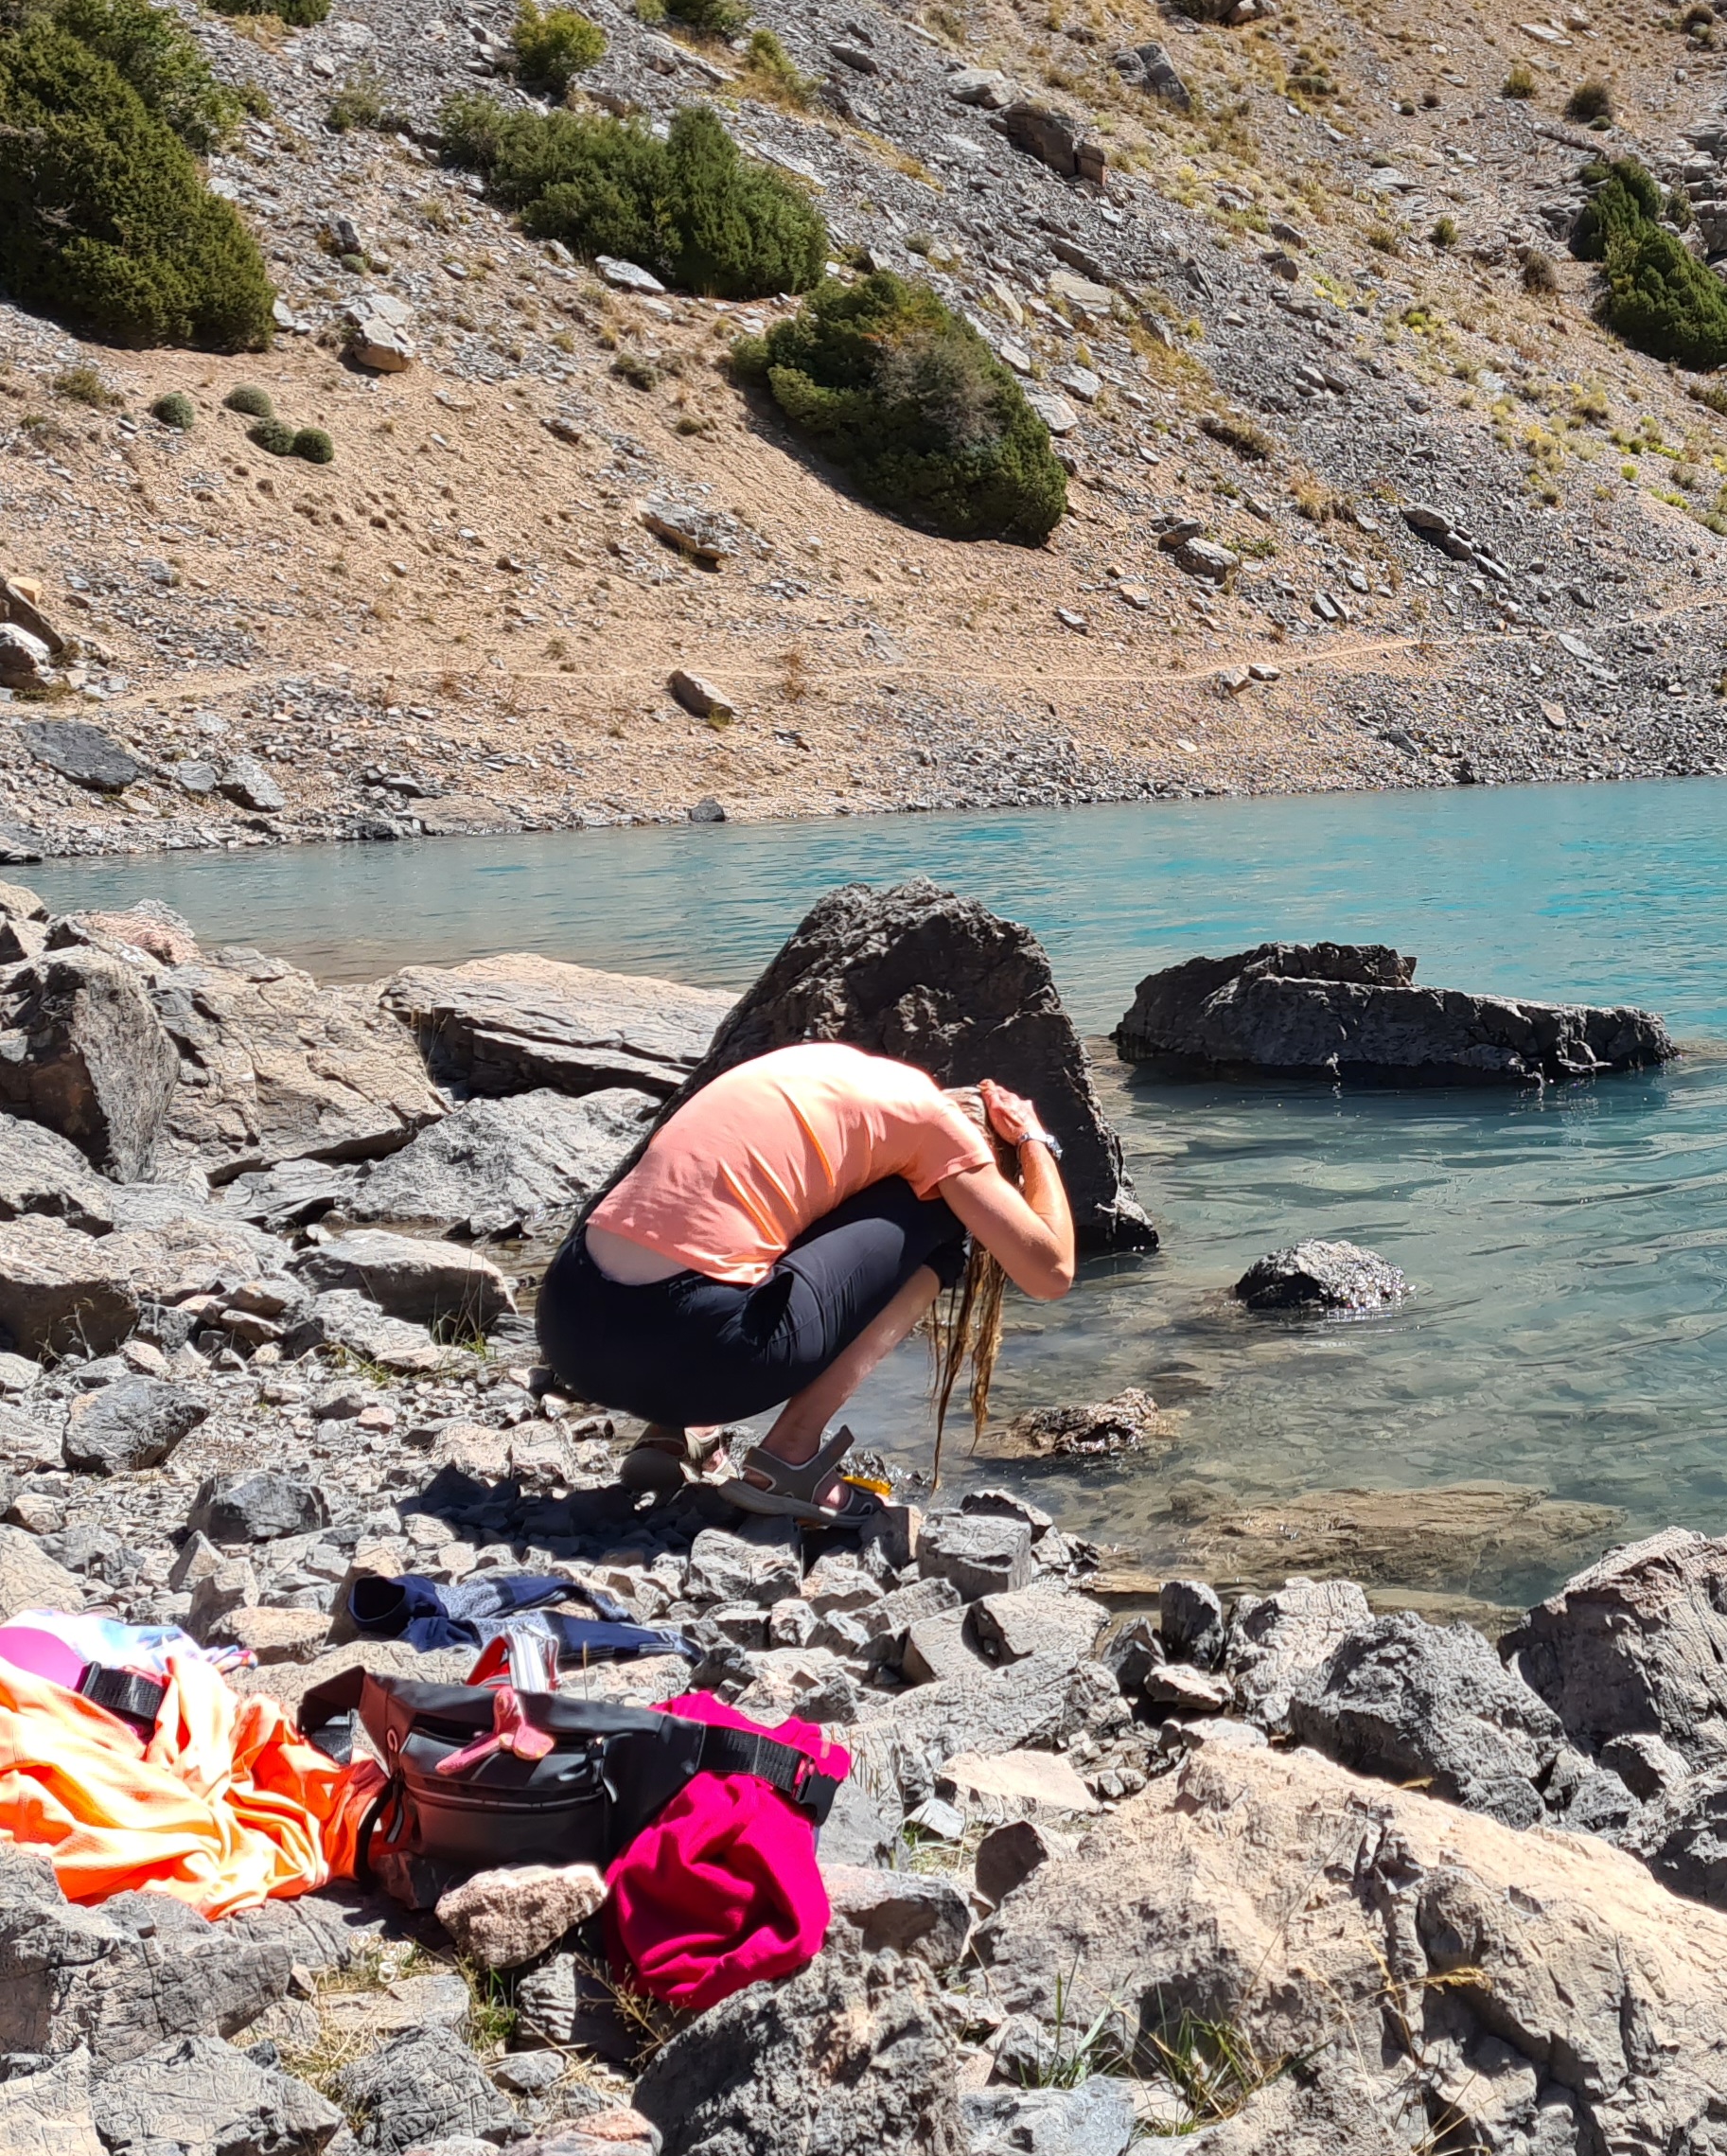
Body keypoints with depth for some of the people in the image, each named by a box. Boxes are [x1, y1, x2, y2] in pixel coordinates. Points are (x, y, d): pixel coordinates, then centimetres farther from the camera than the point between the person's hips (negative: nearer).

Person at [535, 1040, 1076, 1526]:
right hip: (682, 1345, -7)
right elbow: (1049, 1273, 5)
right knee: (937, 1222, 10)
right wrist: (1034, 1139, 20)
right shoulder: (931, 1118, 6)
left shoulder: (833, 1064, 25)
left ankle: (673, 1432, 18)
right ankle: (791, 1452, 4)